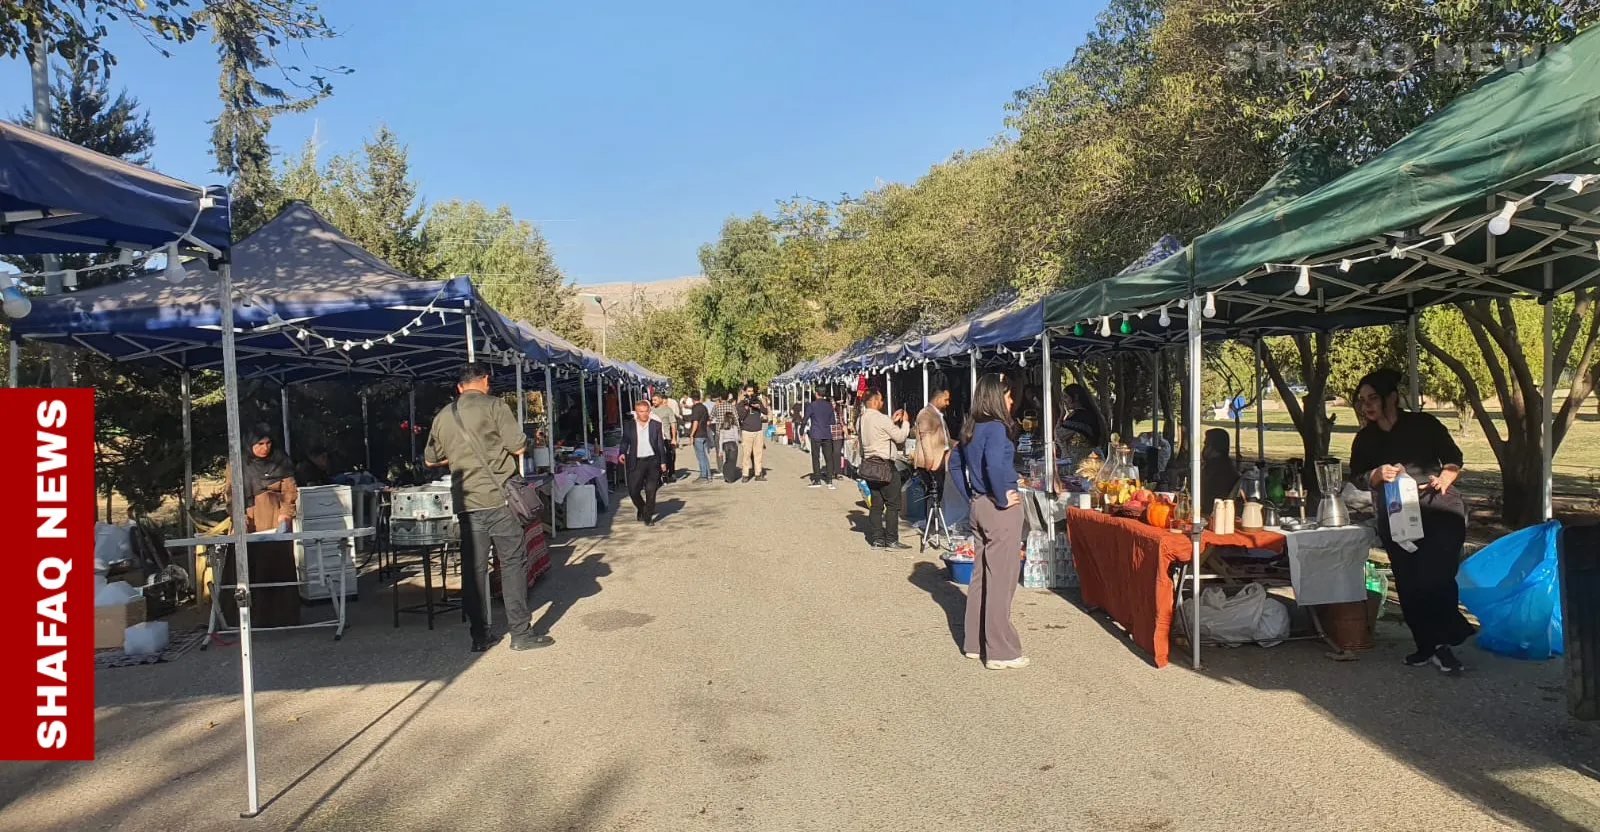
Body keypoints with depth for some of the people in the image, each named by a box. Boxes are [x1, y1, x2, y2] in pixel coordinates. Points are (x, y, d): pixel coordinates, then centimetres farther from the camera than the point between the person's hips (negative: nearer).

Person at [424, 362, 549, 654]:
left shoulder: (443, 416, 11)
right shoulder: (493, 405, -6)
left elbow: (430, 460, 21)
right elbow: (519, 447, -9)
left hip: (465, 500, 5)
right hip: (497, 498, -5)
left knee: (473, 568, 9)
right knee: (513, 562, 2)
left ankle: (480, 636, 15)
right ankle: (520, 633, 2)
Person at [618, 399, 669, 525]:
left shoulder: (656, 425, 3)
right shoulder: (629, 426, 3)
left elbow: (661, 445, 5)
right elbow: (624, 443, 7)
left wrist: (663, 462, 3)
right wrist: (622, 453, -12)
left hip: (652, 461, 0)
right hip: (636, 462, 0)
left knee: (651, 491, 0)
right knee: (633, 490, 0)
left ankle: (648, 517, 10)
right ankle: (642, 509, 28)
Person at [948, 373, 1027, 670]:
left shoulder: (971, 428, 10)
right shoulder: (997, 427, -16)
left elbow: (955, 463, 18)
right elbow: (994, 464, -32)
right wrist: (1003, 498, -20)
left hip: (979, 505, 9)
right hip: (1001, 509, -9)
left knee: (981, 573, 16)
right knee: (1001, 578, -2)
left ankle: (975, 642, 25)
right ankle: (1001, 651, 4)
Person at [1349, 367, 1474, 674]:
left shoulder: (1423, 424, 0)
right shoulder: (1364, 439, 10)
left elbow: (1453, 459, 5)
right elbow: (1357, 478, 7)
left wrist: (1443, 479, -14)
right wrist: (1379, 474, -13)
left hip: (1440, 512, -4)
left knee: (1435, 577, -16)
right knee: (1409, 585, 3)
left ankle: (1441, 644, -6)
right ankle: (1427, 645, 14)